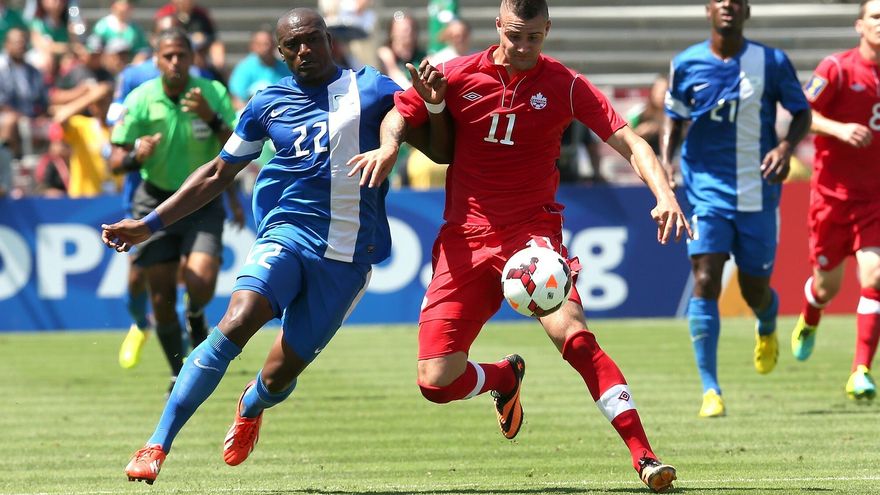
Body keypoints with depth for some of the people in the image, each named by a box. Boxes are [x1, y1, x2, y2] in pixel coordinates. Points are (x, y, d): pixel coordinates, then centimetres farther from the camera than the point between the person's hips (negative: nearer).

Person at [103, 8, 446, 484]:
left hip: (348, 256, 0)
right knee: (234, 325, -27)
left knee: (280, 374, 2)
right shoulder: (268, 104, 9)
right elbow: (218, 174, 17)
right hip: (287, 231, 0)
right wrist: (150, 224, 13)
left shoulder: (370, 88, 5)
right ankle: (157, 445, -25)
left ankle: (251, 405, 42)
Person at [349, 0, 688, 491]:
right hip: (464, 239, 2)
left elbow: (629, 142, -7)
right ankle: (505, 377, 31)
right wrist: (389, 145, -13)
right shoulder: (459, 76, 0)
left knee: (573, 332, -30)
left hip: (533, 230, -2)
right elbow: (398, 114, 11)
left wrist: (665, 195, -24)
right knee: (436, 382, -6)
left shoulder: (565, 86, -3)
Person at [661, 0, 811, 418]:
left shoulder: (772, 62, -4)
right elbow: (674, 119, 12)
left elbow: (801, 113, 6)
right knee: (705, 281, -16)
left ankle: (767, 329, 48)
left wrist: (786, 147, -14)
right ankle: (710, 391, -14)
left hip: (757, 192, 0)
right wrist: (666, 163, -5)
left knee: (755, 291, 8)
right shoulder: (686, 64, -1)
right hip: (706, 190, 0)